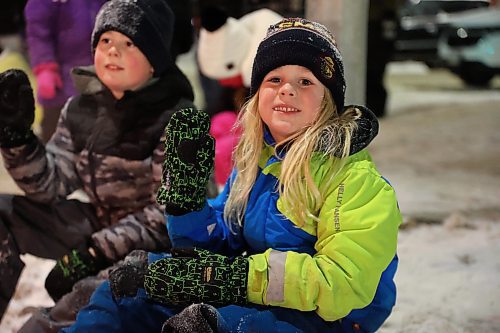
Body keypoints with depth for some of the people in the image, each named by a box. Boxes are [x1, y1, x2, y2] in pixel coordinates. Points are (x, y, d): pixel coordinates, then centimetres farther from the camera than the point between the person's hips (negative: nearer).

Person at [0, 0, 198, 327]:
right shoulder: (82, 108, 2)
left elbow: (169, 212, -21)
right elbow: (51, 185, 0)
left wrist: (96, 251, -28)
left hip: (154, 243, -6)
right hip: (98, 223, 7)